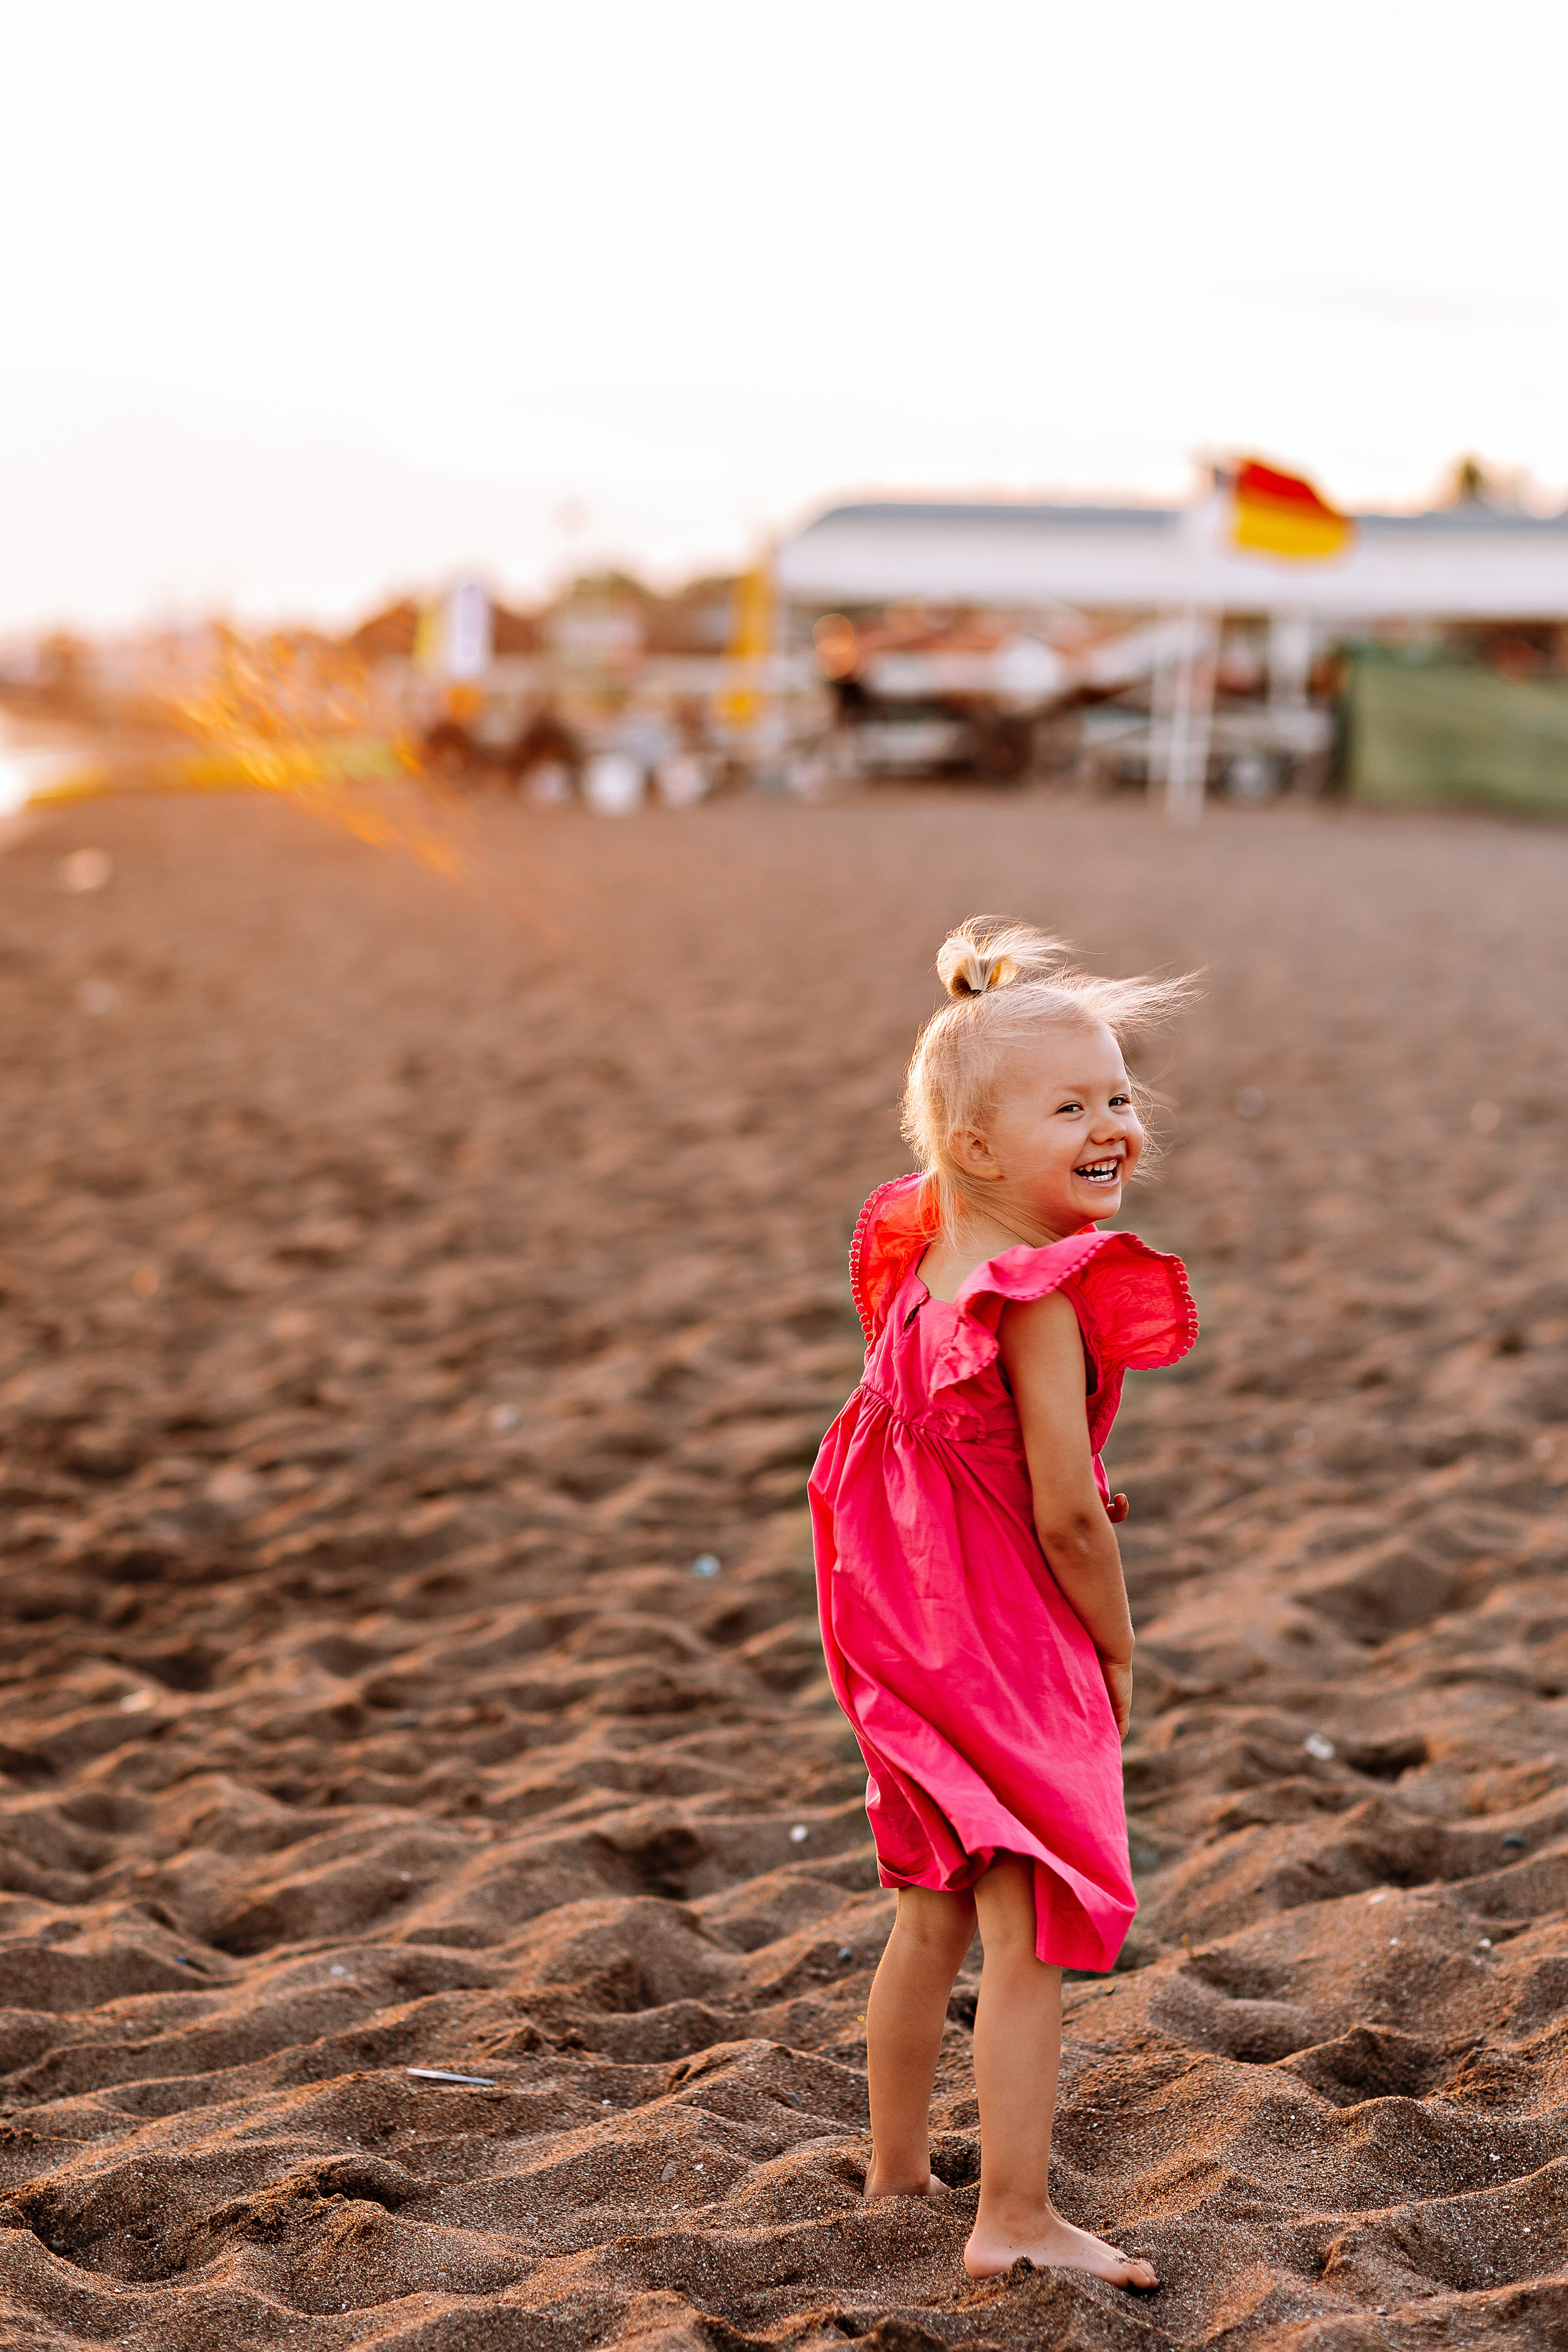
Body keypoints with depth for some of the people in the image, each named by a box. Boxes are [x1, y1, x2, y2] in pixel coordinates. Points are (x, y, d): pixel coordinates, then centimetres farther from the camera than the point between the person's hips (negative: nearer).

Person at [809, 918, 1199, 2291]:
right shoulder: (1043, 1301, -23)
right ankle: (1015, 2222, 7)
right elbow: (1066, 1515, -22)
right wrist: (1118, 1650, -7)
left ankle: (897, 2170, 33)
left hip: (917, 1633, 9)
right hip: (1011, 1651, -9)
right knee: (1031, 1941, 0)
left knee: (935, 1920, 21)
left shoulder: (928, 1264, 3)